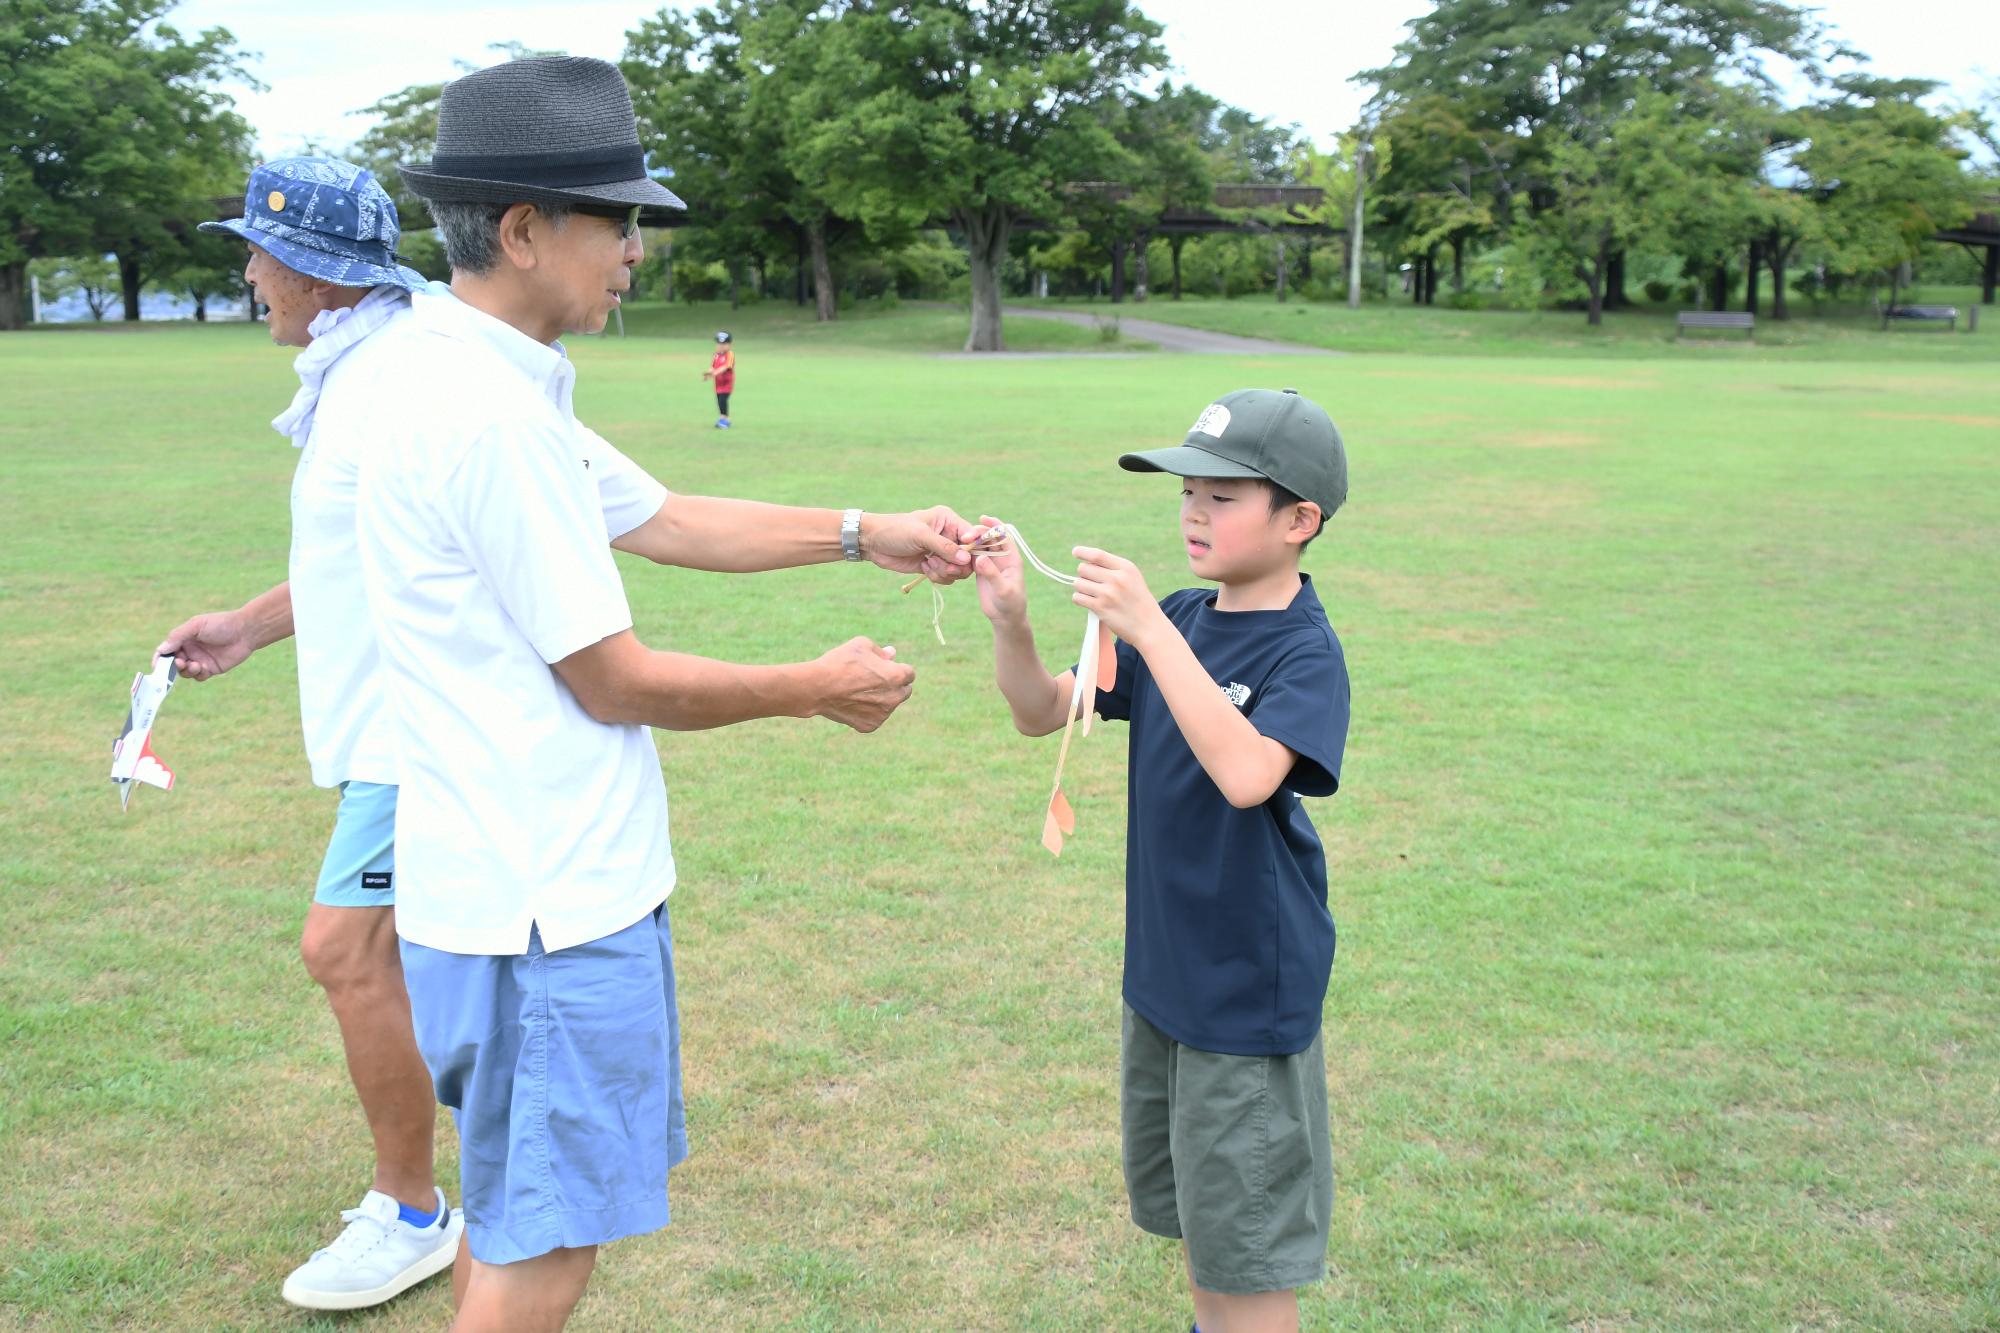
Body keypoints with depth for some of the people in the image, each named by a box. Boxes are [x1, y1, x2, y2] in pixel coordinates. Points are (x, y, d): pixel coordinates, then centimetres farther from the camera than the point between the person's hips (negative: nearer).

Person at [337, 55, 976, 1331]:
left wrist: (867, 534, 10)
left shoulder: (419, 371, 9)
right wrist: (818, 688, -3)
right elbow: (614, 683, -17)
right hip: (554, 903, -10)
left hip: (497, 880, 10)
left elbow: (655, 518, 13)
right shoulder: (493, 415, -23)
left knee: (514, 1209, 24)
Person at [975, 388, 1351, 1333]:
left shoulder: (1306, 652, -19)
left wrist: (1148, 631, -38)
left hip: (1250, 988, -7)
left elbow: (1246, 775, -37)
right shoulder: (1181, 620, 2)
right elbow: (1043, 713, 4)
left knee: (1246, 1242, 8)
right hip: (1163, 969, 7)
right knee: (1192, 1210, 25)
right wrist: (1011, 624, -15)